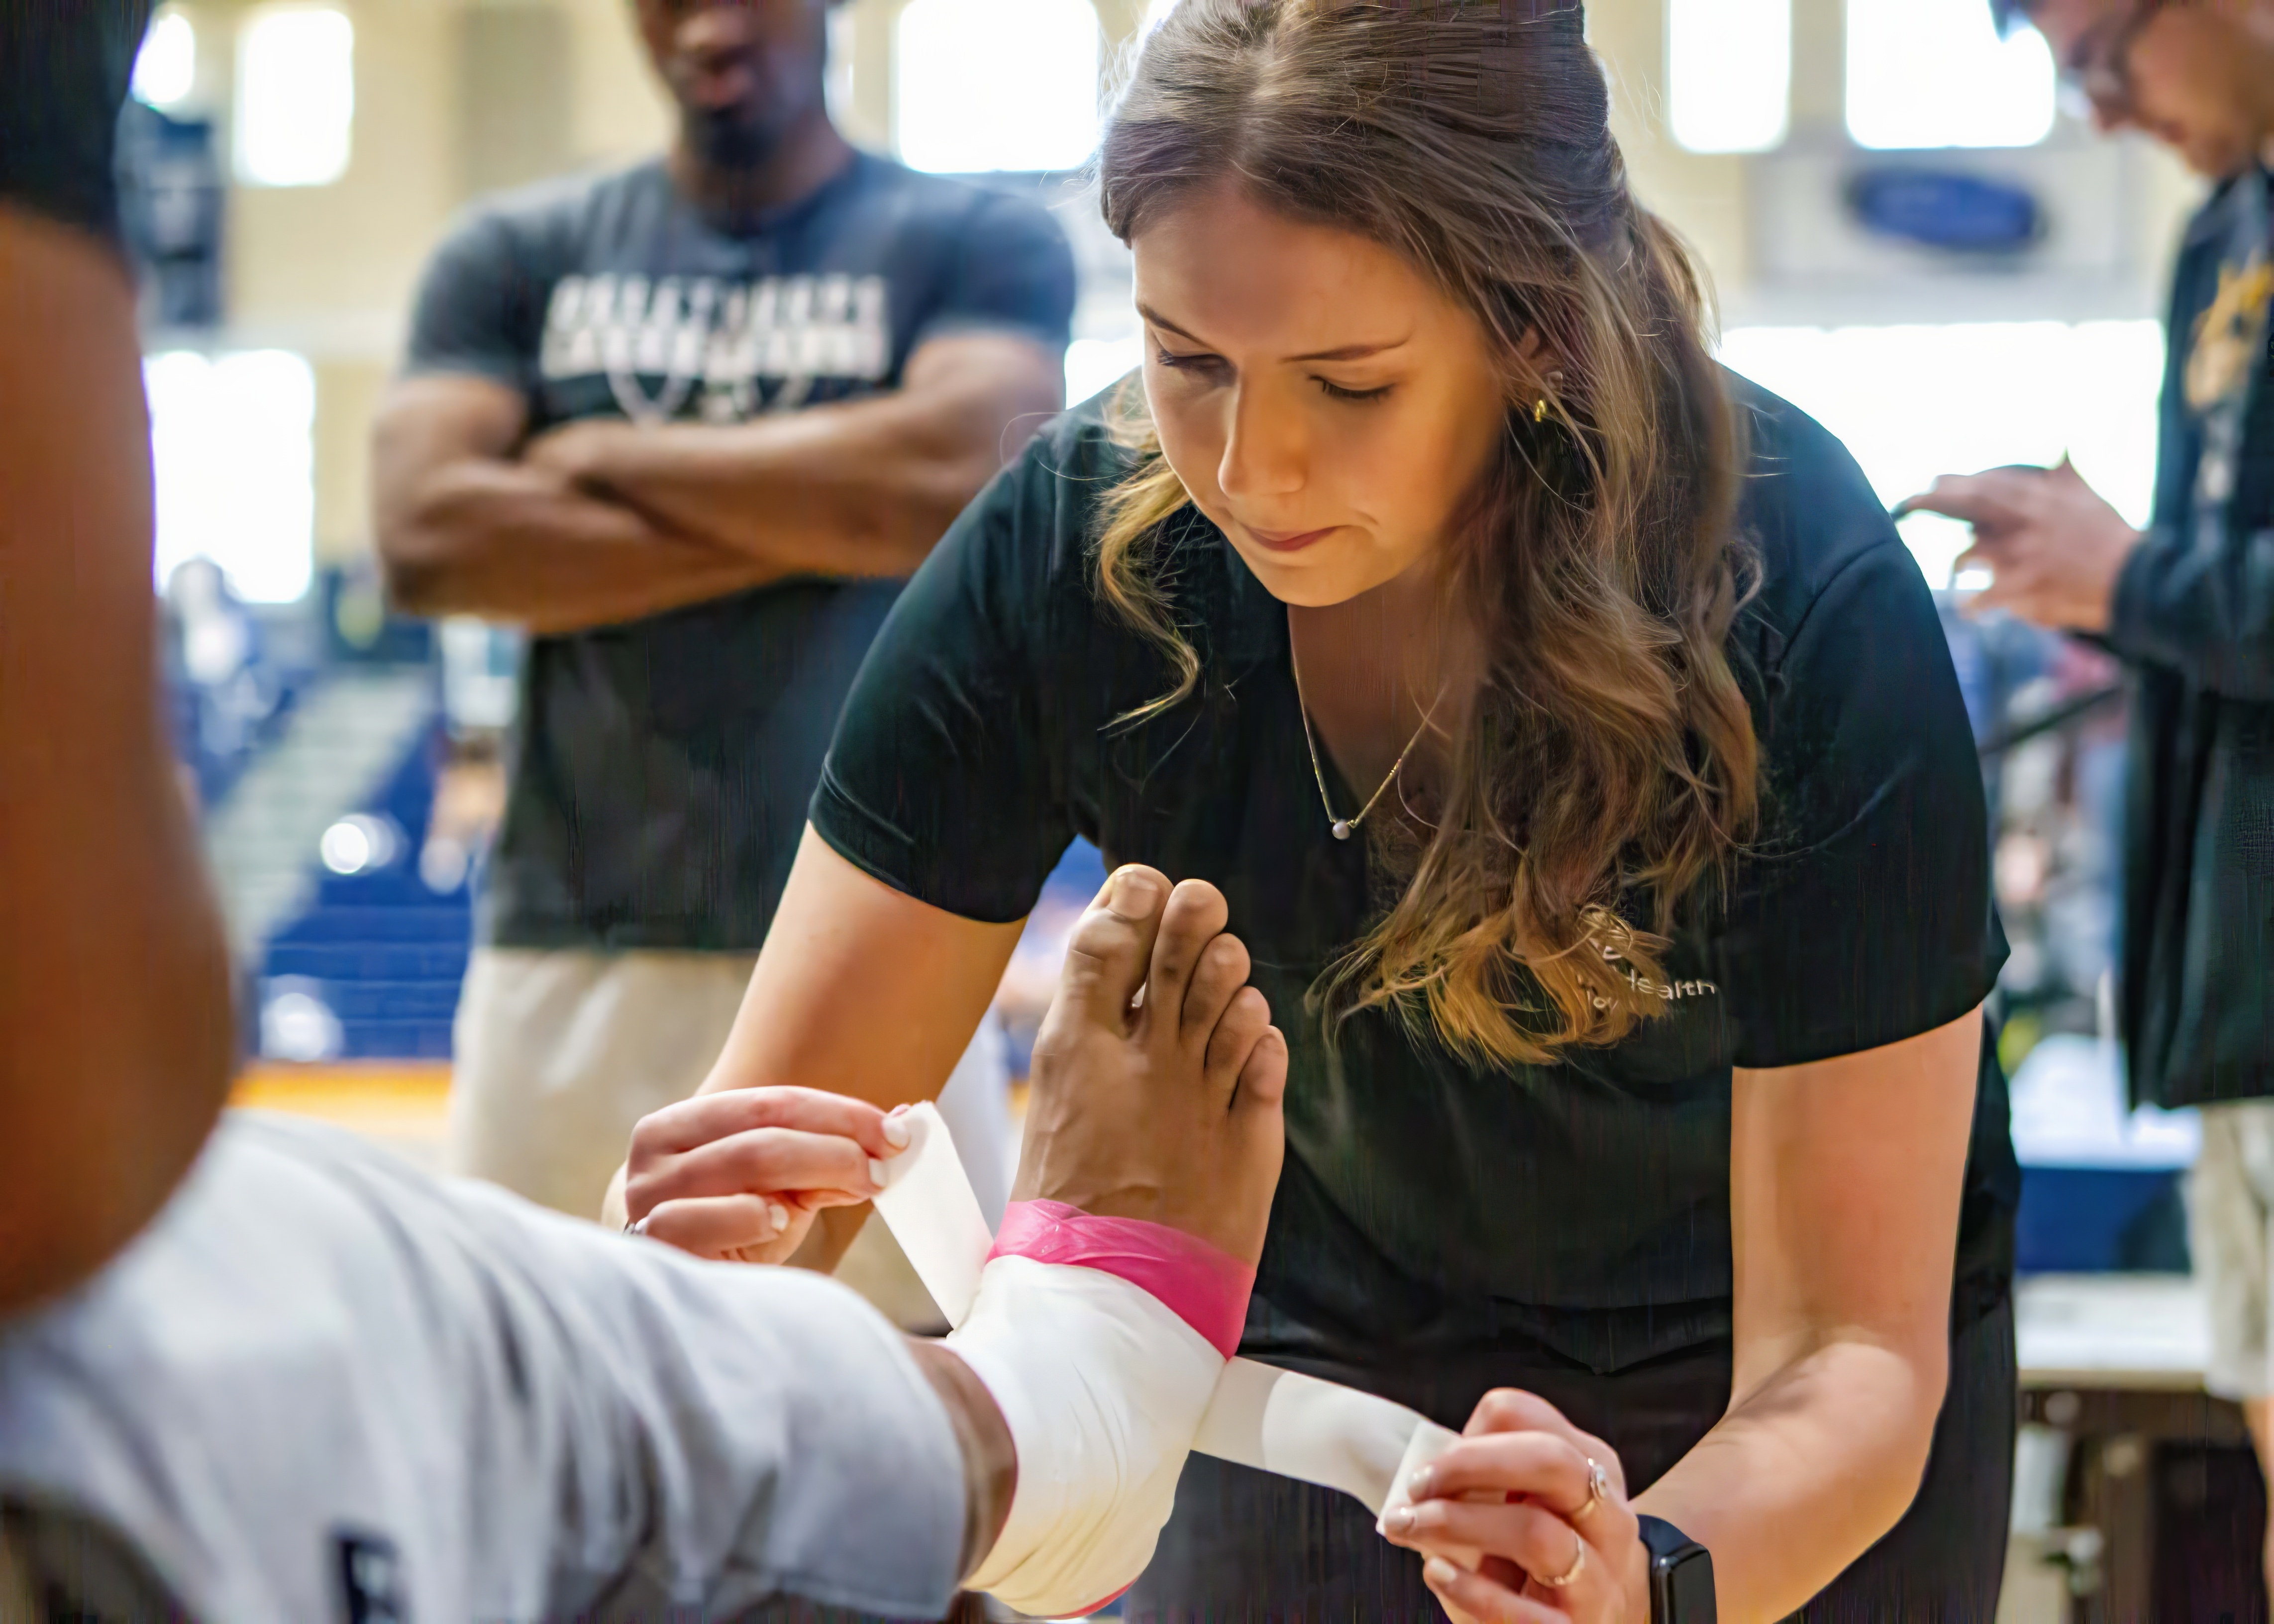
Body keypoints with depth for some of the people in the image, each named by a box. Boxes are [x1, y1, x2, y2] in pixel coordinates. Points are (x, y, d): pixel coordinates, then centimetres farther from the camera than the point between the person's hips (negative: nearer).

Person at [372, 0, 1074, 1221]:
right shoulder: (518, 255, 12)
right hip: (569, 960, 2)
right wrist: (823, 518, -6)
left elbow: (955, 477, -13)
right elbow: (426, 537, -3)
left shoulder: (979, 245, 7)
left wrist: (606, 458, -3)